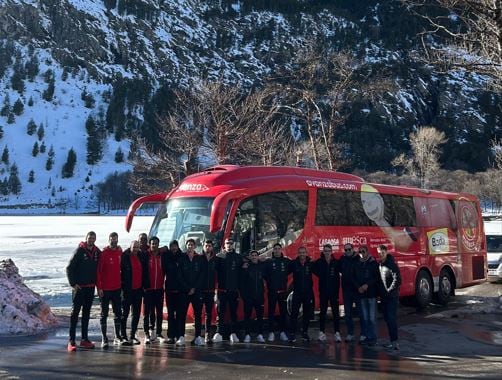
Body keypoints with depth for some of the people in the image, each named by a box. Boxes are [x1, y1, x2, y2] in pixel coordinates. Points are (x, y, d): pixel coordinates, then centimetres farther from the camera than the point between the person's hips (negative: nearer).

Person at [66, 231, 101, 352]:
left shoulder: (97, 252, 5)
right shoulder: (79, 251, -9)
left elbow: (98, 268, 14)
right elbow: (69, 268, -10)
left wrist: (97, 283, 6)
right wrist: (73, 284, -14)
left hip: (91, 287, 6)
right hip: (79, 287, -5)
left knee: (87, 313, 11)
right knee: (75, 312, -4)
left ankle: (84, 339, 19)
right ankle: (71, 341, -4)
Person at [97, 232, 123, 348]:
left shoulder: (120, 252, 5)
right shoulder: (104, 253, -9)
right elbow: (98, 271, -10)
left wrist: (121, 283, 8)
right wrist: (99, 287, -14)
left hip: (117, 288, 5)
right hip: (105, 289, -5)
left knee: (118, 313, 10)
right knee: (104, 314, 3)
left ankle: (117, 337, 19)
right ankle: (104, 339, 6)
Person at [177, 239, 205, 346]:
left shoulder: (200, 259, 8)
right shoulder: (182, 258, 5)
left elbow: (202, 275, 3)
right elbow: (179, 275, 0)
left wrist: (194, 288, -7)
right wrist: (187, 288, -9)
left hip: (197, 291, 1)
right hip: (184, 291, -1)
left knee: (198, 314, 0)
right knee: (182, 314, -4)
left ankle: (198, 336, 3)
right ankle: (181, 337, -4)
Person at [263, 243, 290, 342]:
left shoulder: (286, 261, 4)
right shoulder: (268, 262, 1)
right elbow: (265, 275, 0)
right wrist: (269, 283, -4)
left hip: (283, 291, 1)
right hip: (272, 291, -1)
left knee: (283, 312, 5)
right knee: (271, 312, 2)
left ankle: (282, 332, 13)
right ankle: (271, 332, 7)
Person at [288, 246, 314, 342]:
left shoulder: (311, 264, -1)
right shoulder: (293, 263, -3)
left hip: (308, 293, 2)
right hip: (297, 292, -1)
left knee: (307, 314, 10)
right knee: (294, 314, -5)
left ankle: (305, 332, 23)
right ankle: (292, 333, -1)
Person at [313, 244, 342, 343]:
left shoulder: (336, 262, -1)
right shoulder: (319, 262, -1)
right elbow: (315, 271, 8)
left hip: (334, 291, 0)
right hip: (323, 291, 0)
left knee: (335, 312, 0)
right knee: (322, 312, 7)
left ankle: (337, 333, 2)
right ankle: (322, 332, 13)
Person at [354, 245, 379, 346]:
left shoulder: (374, 263, -2)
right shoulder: (357, 265, 12)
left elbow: (377, 277, -7)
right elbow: (354, 278, 13)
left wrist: (367, 285, -16)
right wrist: (358, 287, -5)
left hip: (371, 293, -5)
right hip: (361, 293, 5)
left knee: (372, 317, -5)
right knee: (365, 317, 8)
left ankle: (372, 338, 0)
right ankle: (366, 336, 14)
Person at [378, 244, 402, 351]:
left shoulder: (392, 264, -12)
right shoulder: (379, 265, 11)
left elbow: (397, 280, -17)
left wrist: (389, 290, -13)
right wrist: (380, 291, 12)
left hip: (392, 296, -8)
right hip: (384, 297, 8)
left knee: (391, 318, -11)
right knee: (387, 318, 10)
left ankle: (394, 342, -11)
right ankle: (393, 341, 17)